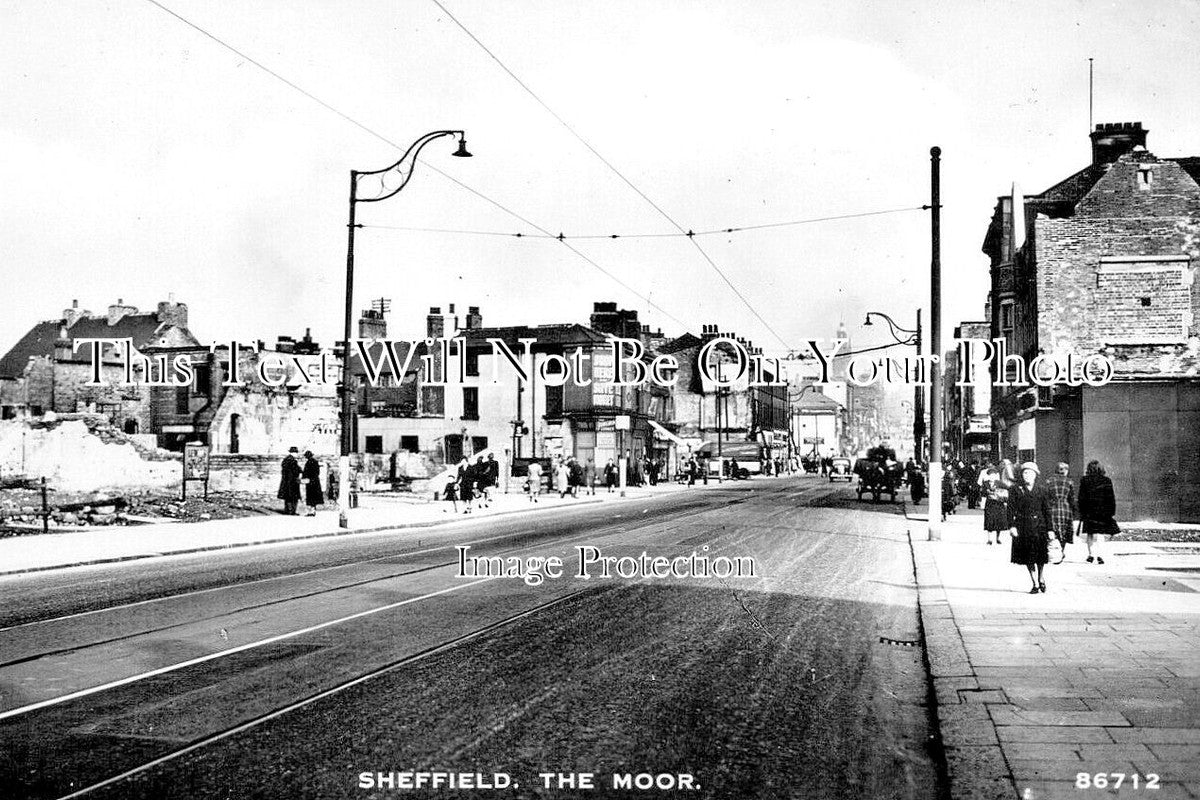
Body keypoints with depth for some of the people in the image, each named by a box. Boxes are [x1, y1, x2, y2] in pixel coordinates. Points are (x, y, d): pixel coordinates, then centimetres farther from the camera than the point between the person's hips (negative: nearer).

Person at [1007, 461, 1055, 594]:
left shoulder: (1041, 489, 5)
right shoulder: (1015, 489, 1)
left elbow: (1047, 510, 6)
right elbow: (1011, 509, -2)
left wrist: (1050, 529, 2)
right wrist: (1011, 526, -13)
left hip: (1039, 525, 0)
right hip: (1023, 527, 0)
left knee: (1040, 555, -1)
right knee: (1027, 557, 3)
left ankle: (1040, 577, 26)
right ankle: (1034, 583, 14)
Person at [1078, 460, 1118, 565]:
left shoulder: (1084, 480, -1)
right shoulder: (1106, 480, 1)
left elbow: (1081, 498, -1)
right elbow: (1111, 498, 2)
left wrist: (1081, 512, 3)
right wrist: (1112, 512, 8)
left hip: (1088, 511, 0)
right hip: (1103, 511, 1)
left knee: (1089, 533, 10)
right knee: (1100, 533, 3)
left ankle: (1091, 553, 2)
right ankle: (1098, 555, -10)